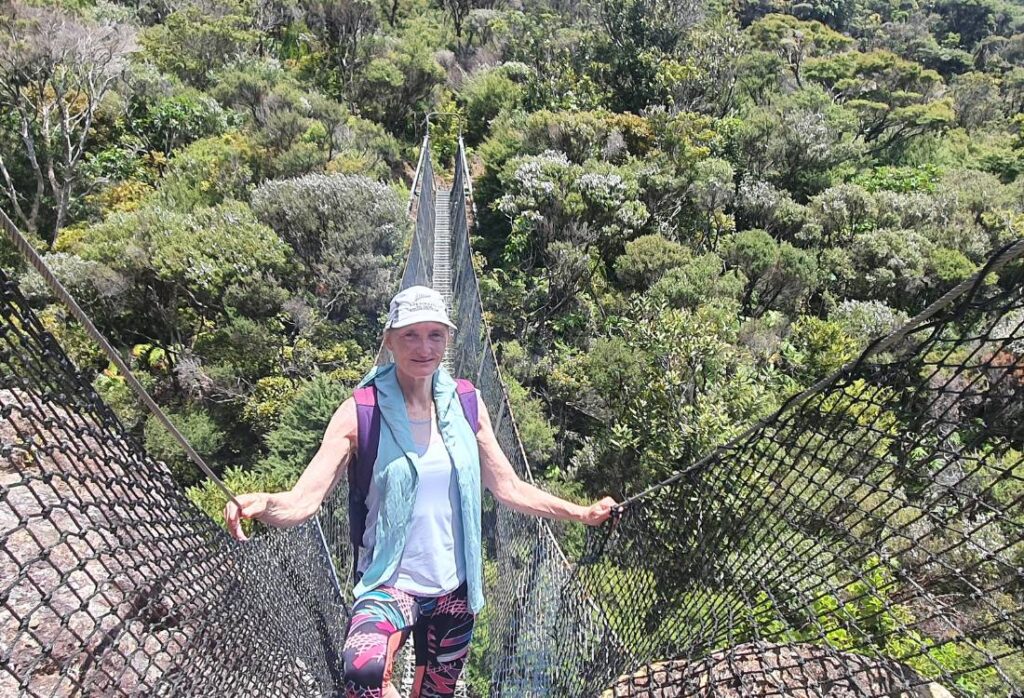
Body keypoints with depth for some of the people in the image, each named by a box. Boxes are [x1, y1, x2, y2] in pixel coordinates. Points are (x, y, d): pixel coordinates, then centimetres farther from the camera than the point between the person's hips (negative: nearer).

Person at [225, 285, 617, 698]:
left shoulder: (466, 406, -2)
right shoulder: (361, 413, -13)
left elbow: (508, 488, 4)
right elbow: (302, 500, -20)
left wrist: (581, 513, 0)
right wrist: (261, 504, -42)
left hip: (454, 587, 4)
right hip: (391, 584, -4)